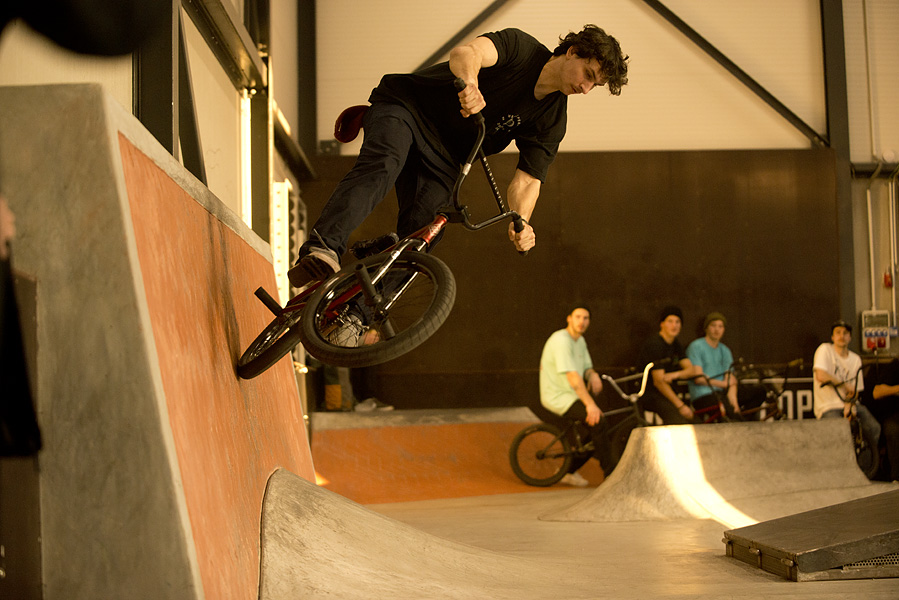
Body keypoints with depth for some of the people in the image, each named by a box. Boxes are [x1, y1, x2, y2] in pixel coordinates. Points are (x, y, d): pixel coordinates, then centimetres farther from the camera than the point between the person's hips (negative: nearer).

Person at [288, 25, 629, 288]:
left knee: (417, 237, -14)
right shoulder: (520, 47, -14)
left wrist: (520, 223, -29)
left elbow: (528, 180, -7)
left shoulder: (551, 121, 0)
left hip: (444, 159, 5)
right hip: (404, 105, -5)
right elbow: (466, 52, -33)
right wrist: (470, 85, -57)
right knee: (381, 169, -35)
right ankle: (321, 253, -50)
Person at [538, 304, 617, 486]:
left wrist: (593, 375, -10)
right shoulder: (561, 340, -19)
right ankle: (611, 474, -13)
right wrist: (590, 404, -32)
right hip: (558, 399, -10)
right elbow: (572, 377, -26)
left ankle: (569, 471, 23)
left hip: (570, 397, 10)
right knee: (599, 422, -24)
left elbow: (587, 367, 16)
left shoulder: (580, 341, 13)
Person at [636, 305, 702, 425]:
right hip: (650, 395, -8)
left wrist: (674, 375, -19)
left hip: (667, 392, 8)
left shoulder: (675, 344, 12)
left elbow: (691, 369, 5)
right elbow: (659, 381, -19)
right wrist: (680, 406, -21)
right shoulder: (654, 344, -15)